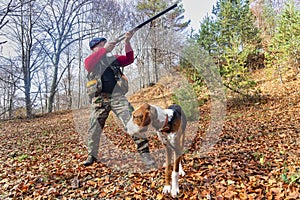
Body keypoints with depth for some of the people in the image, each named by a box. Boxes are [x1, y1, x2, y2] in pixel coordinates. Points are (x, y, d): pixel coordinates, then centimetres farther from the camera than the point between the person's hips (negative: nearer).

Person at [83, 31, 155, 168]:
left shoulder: (113, 58, 18)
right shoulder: (89, 60, 10)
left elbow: (129, 59, 6)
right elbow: (88, 65, -14)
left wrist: (127, 42, -6)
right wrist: (104, 49, -23)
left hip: (117, 96, 1)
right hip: (100, 99, 0)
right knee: (94, 129, 8)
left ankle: (144, 152, -5)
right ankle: (92, 155, 28)